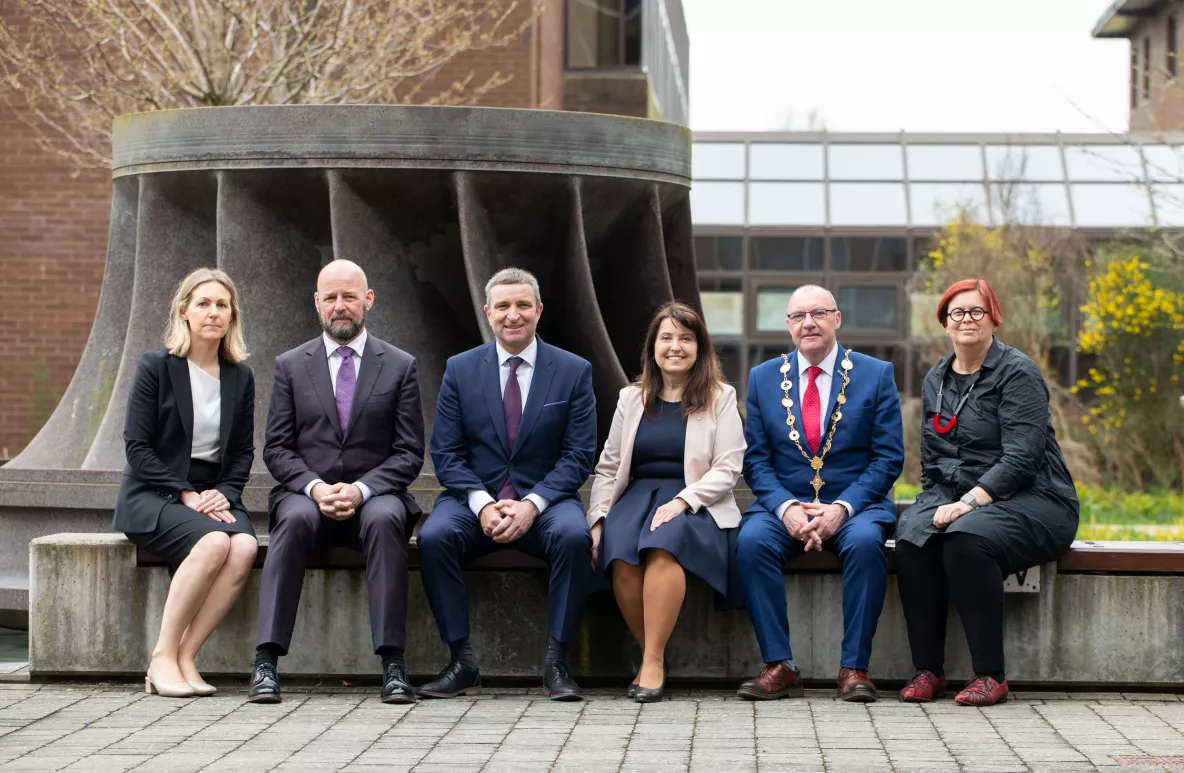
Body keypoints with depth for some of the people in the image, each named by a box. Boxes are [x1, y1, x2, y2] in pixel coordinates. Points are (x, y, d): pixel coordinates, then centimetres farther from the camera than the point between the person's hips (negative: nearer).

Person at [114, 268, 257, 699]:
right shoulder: (156, 367, -1)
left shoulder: (240, 377, 12)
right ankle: (163, 658, -24)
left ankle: (184, 657, -25)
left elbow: (243, 452, 13)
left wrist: (224, 493, -7)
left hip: (214, 496, 4)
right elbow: (136, 447, -6)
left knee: (245, 546, -30)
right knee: (214, 542, -34)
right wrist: (186, 494, -15)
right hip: (152, 497, -4)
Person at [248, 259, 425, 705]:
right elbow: (276, 449, 5)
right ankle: (266, 662, -39)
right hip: (306, 494, 1)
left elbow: (409, 454, 2)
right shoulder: (290, 366, 10)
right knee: (295, 519, -35)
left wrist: (361, 490, -15)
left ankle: (392, 664, -38)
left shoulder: (400, 366, 7)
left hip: (374, 496, 0)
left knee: (386, 519, -36)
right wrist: (314, 487, -14)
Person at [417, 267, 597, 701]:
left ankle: (557, 663, -24)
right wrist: (482, 504, -16)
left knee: (574, 536, -34)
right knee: (433, 537, -30)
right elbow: (445, 453, 2)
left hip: (545, 500, -1)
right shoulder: (460, 370, 7)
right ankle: (462, 662, -22)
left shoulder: (574, 371, 4)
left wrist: (532, 504, -17)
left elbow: (578, 455, -2)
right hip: (475, 498, 1)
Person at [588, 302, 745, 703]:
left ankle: (653, 659, -30)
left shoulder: (720, 398, 7)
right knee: (619, 551, -31)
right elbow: (607, 467, 14)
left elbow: (728, 468, -1)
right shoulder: (631, 398, 16)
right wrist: (598, 518, -2)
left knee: (664, 543, -37)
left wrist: (681, 501, -16)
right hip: (638, 494, 3)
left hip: (697, 502, -3)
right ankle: (650, 654, -17)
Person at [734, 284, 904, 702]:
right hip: (785, 505, 2)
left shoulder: (876, 374, 3)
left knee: (866, 542, -35)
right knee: (751, 540, -30)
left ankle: (854, 667, -25)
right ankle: (779, 666, -24)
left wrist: (842, 508, -16)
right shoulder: (763, 378, 9)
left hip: (855, 504, -2)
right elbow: (756, 460, 5)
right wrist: (786, 508, -14)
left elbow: (888, 458, -2)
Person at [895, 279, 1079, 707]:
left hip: (1029, 500, -5)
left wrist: (969, 502, -24)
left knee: (965, 539, -35)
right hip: (953, 498, 5)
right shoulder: (936, 379, 16)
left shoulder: (1017, 373, -6)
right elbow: (931, 460, 18)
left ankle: (991, 675, -26)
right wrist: (938, 504, -1)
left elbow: (1021, 458, -15)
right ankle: (927, 669, -21)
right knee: (912, 536, -27)